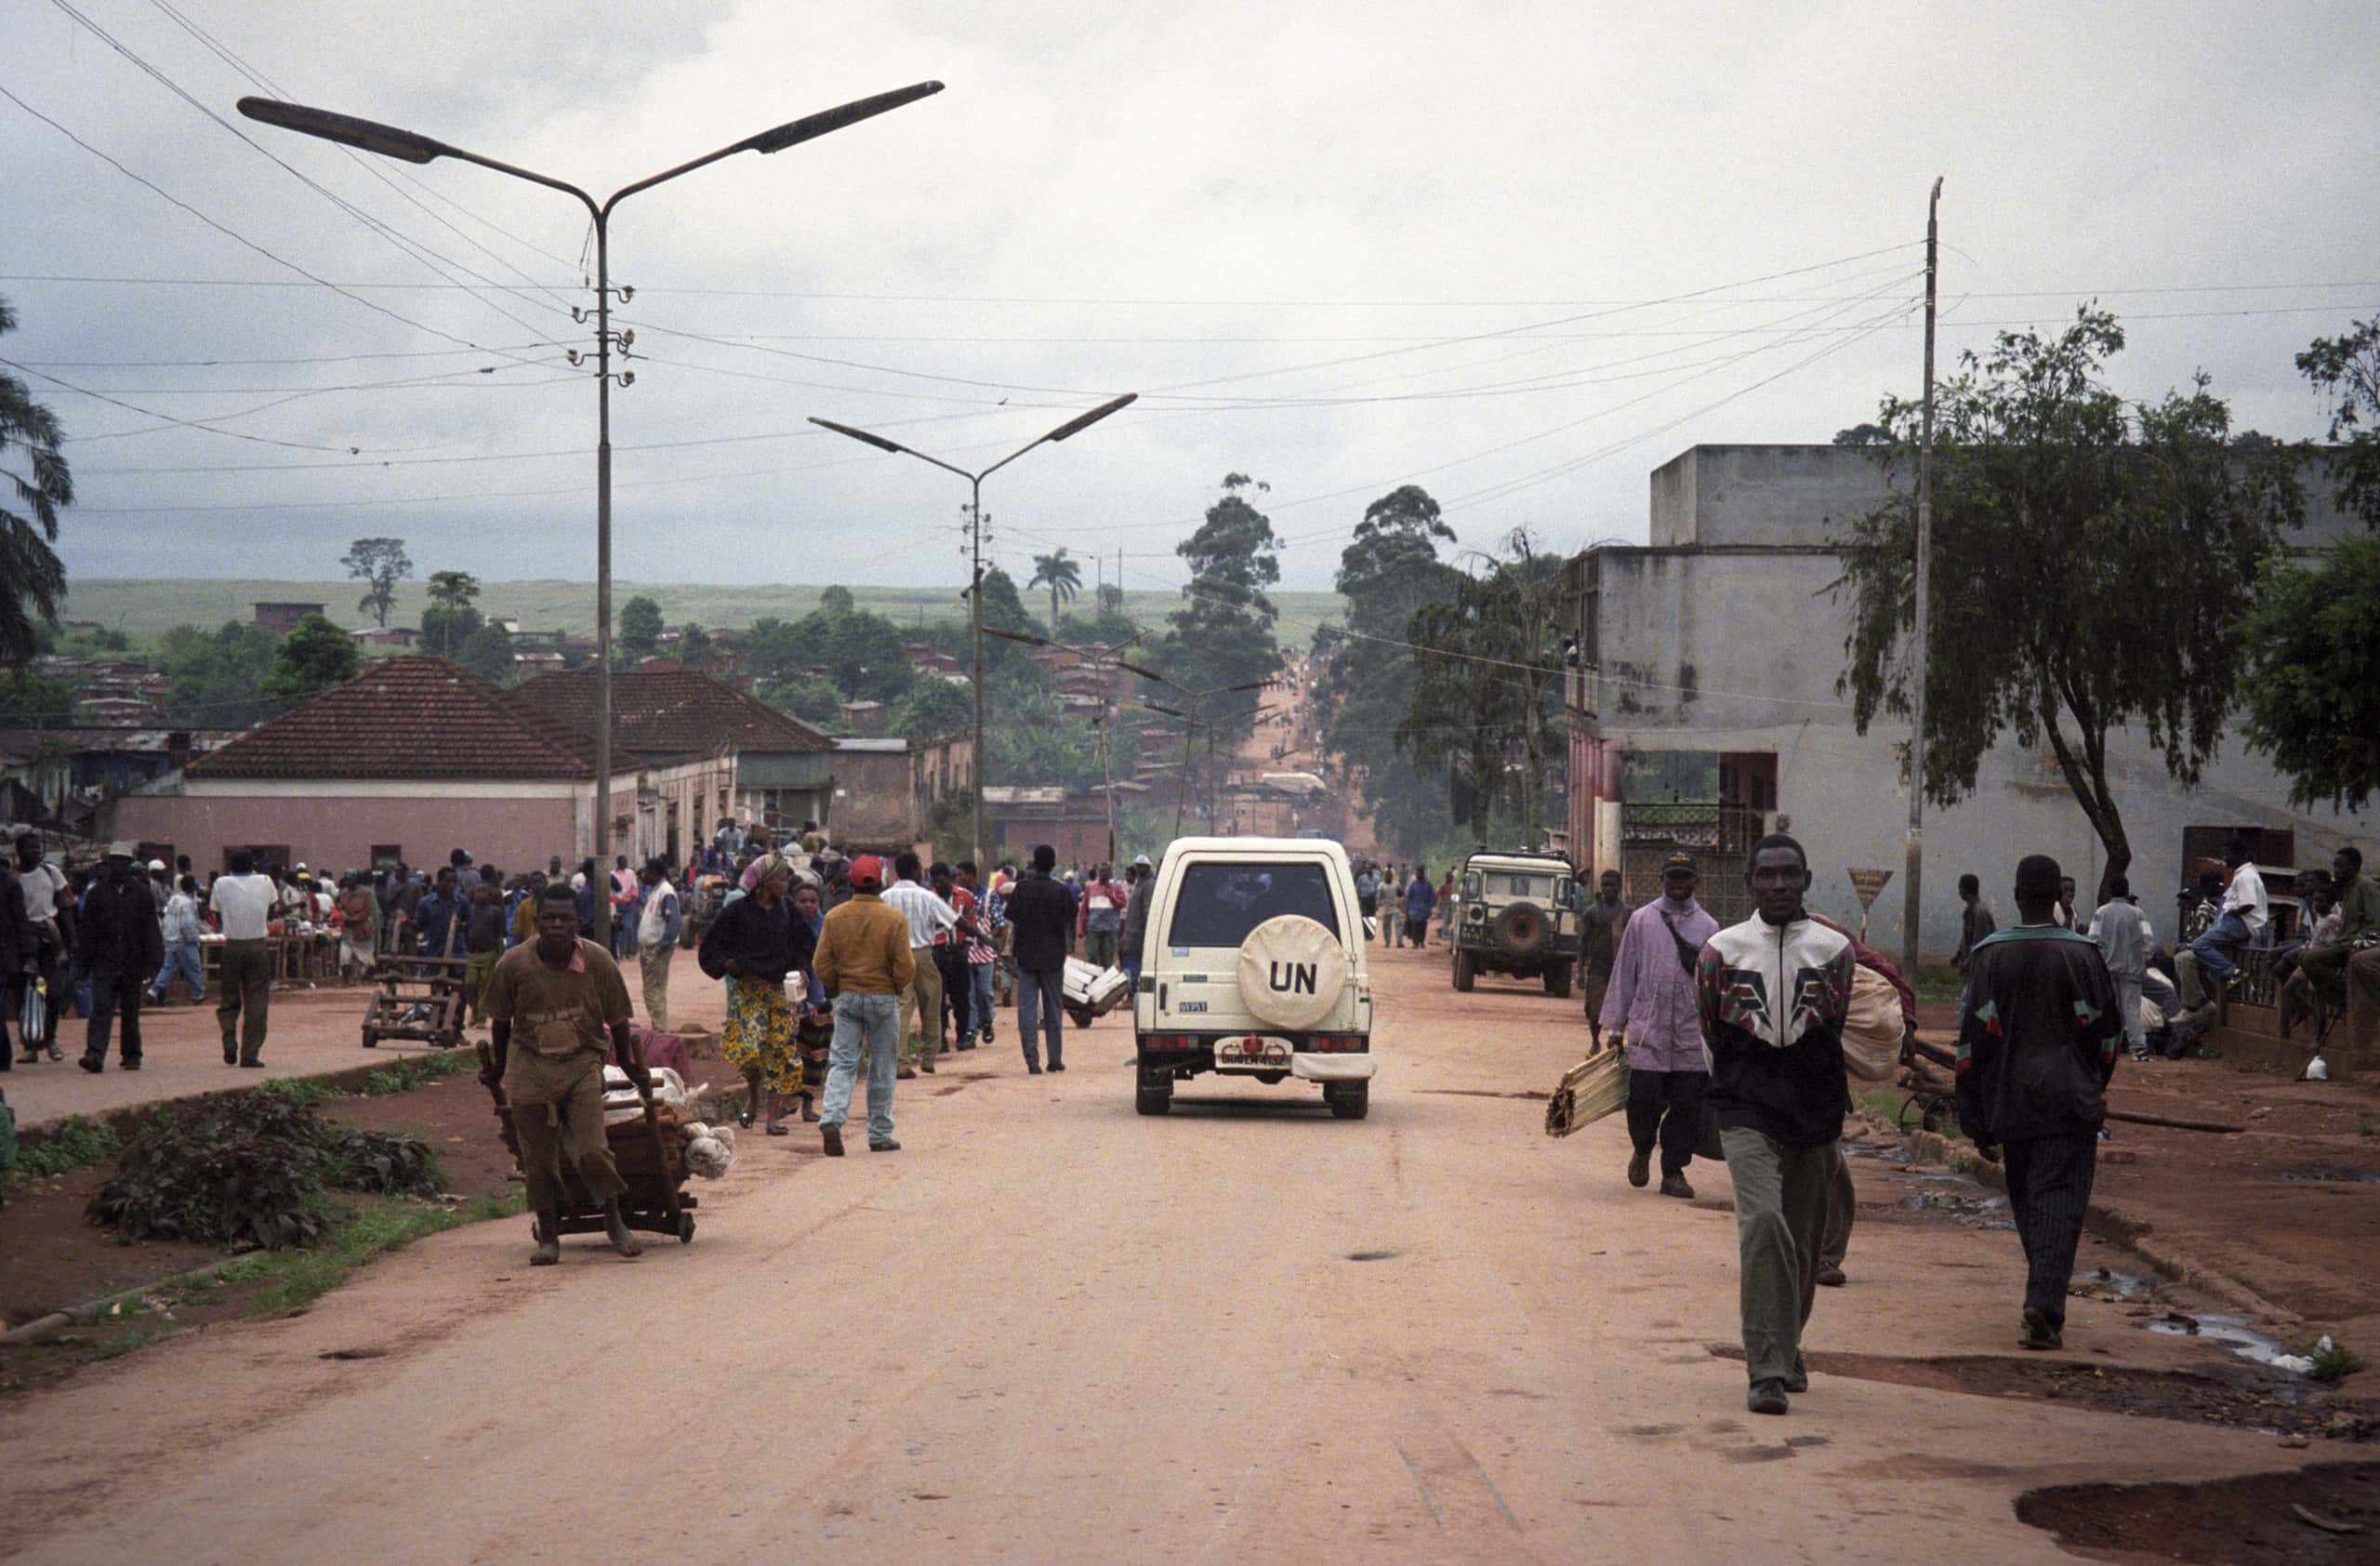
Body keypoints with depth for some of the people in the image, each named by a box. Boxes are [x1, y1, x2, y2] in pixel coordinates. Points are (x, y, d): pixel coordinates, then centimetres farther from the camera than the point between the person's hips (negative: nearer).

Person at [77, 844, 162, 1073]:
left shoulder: (142, 894, 4)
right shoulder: (97, 893, 6)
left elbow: (151, 932, 3)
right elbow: (86, 931, 8)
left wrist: (150, 966, -4)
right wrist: (85, 963, 3)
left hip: (132, 965, 0)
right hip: (105, 963, 0)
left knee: (131, 1013, 9)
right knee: (101, 1008, -13)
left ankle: (132, 1056, 22)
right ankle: (95, 1054, -22)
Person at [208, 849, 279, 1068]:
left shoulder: (221, 884, -2)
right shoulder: (265, 882, -1)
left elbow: (216, 917, 5)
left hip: (232, 947, 0)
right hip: (258, 947, 0)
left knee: (229, 1000, 13)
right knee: (256, 1003, 4)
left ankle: (230, 1044, -7)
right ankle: (250, 1055, 2)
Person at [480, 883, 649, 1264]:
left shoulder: (598, 961, -8)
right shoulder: (513, 964, -8)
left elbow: (617, 1019, 6)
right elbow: (501, 1021, 8)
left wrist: (630, 1065, 15)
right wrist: (498, 1069, 18)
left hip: (582, 1064, -1)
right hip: (530, 1065, 1)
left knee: (592, 1151, -10)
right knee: (538, 1157, 4)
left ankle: (614, 1222, 12)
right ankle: (548, 1236, 17)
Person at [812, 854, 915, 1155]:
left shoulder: (834, 917, -2)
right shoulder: (894, 919, -10)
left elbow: (822, 963, -1)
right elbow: (904, 966, -10)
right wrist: (897, 988, 9)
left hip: (847, 997, 2)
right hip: (884, 999, -2)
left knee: (842, 1063, 3)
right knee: (882, 1068, 8)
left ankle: (831, 1119, -19)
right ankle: (880, 1136, 12)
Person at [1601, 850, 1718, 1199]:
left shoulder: (1708, 927, 10)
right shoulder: (1641, 920, 7)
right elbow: (1624, 973, 9)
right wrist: (1615, 1024, 6)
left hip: (1692, 1035, 1)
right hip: (1647, 1029, -1)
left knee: (1687, 1105, -1)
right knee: (1645, 1098, -6)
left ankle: (1674, 1171, 10)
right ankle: (1642, 1150, 23)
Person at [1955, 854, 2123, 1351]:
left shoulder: (1990, 956, -1)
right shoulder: (2082, 955, -4)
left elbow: (1971, 1039, -2)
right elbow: (2106, 1033, 4)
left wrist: (1975, 1119, 3)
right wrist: (2093, 1087, 23)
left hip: (2010, 1102, 2)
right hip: (2070, 1103, -2)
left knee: (2027, 1201, 16)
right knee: (2060, 1202, -5)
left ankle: (2044, 1302, 26)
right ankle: (2044, 1307, -19)